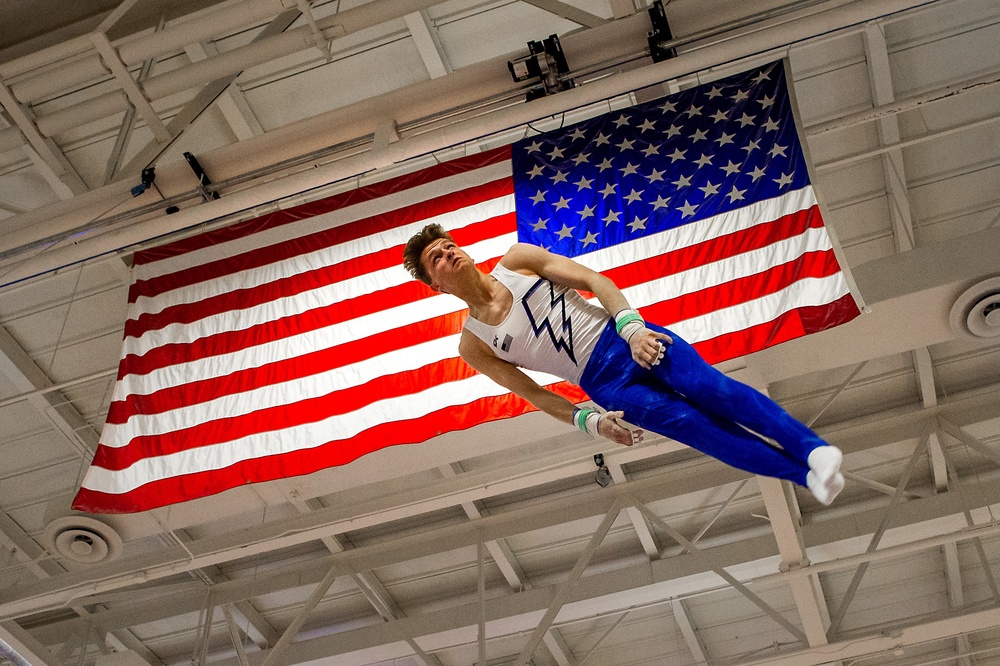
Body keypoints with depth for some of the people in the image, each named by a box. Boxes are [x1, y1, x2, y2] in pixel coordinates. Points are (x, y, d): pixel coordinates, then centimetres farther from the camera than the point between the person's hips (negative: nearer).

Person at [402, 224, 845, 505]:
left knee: (710, 388, -18)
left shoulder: (516, 260, 3)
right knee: (697, 427, -14)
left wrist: (631, 328, -17)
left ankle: (814, 449, -18)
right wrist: (588, 422, -5)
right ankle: (804, 475, -9)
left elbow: (594, 281, -1)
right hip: (604, 384, -1)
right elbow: (531, 392, 6)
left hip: (623, 337, 1)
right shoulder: (473, 346, 1)